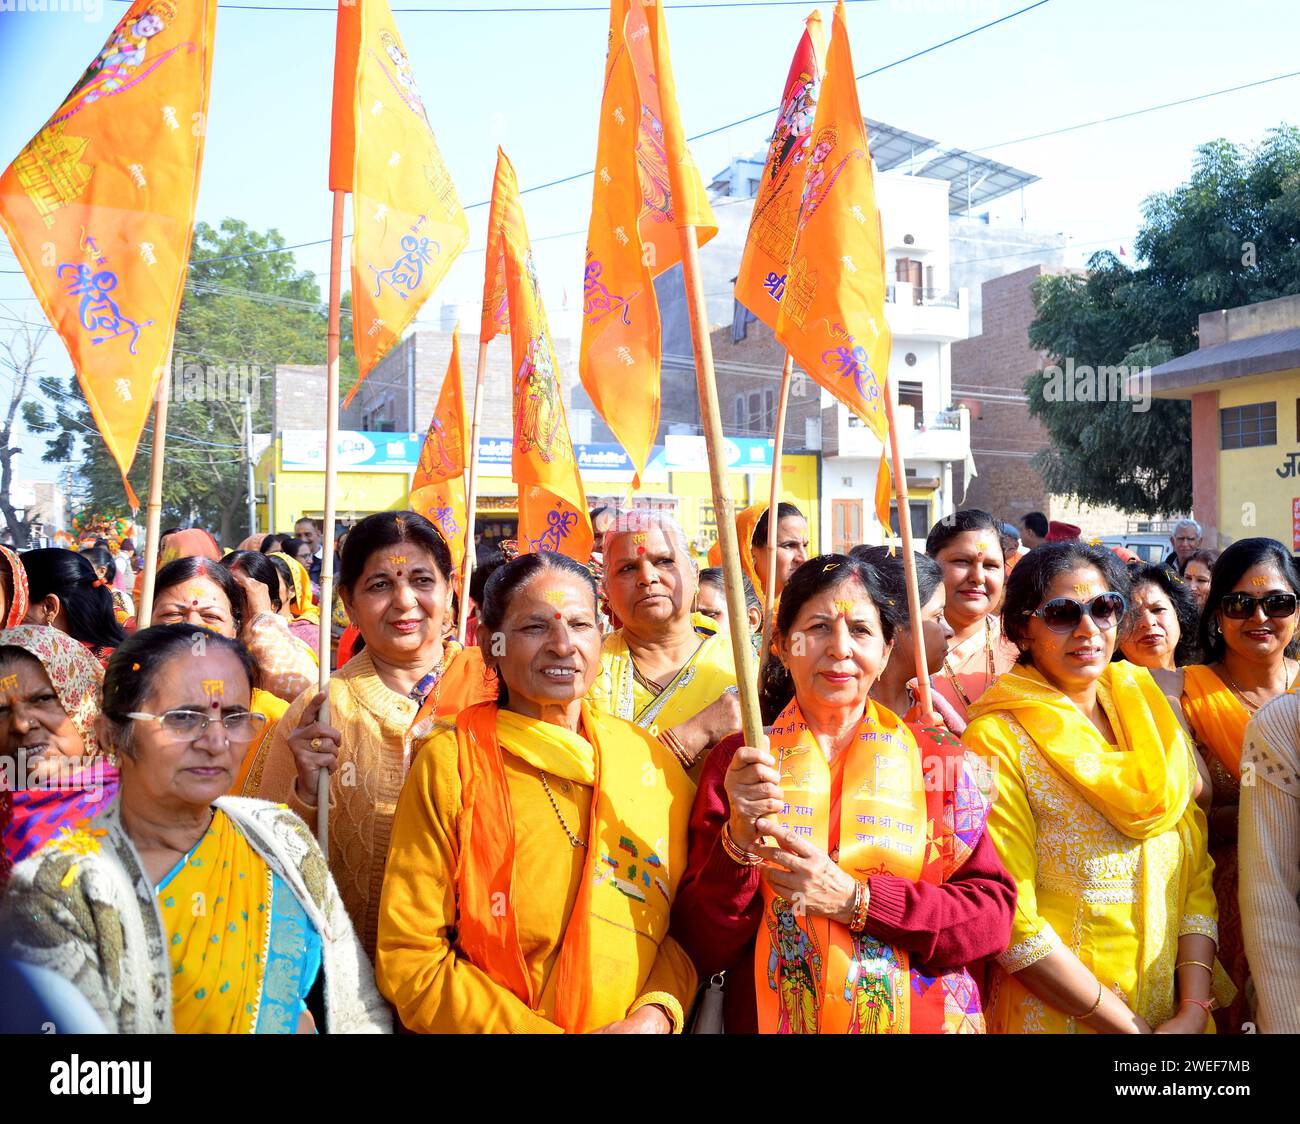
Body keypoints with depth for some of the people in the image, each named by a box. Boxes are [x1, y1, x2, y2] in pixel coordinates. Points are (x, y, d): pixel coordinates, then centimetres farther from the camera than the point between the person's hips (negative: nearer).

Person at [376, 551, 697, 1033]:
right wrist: (539, 1030, -18)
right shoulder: (450, 763, -12)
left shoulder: (651, 760, -3)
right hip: (499, 1023, -3)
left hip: (642, 1023, 3)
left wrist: (657, 1011, -13)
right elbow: (409, 958, -12)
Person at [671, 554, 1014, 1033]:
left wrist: (854, 900, -15)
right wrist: (740, 840, -18)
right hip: (771, 1019, 0)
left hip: (920, 1018, 0)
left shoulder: (933, 757, 2)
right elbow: (702, 950, -2)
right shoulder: (738, 762, 0)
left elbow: (993, 917, -4)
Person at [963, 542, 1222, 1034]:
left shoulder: (1151, 719, 2)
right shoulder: (997, 740, -15)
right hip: (1050, 1014, -5)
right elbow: (1011, 924, -19)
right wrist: (1128, 1026, -17)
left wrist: (1194, 1010, -10)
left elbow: (1197, 877, 1)